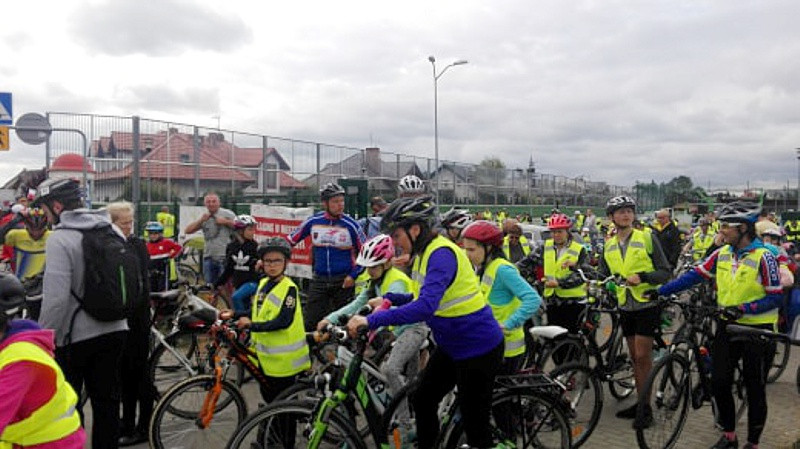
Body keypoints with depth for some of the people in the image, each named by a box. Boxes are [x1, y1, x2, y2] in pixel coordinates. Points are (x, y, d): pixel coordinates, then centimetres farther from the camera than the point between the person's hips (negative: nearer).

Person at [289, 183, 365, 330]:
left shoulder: (350, 225, -7)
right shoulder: (313, 221, -1)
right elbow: (291, 241, 10)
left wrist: (353, 275, -8)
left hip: (344, 281, -2)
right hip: (319, 280, 2)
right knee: (310, 324, 1)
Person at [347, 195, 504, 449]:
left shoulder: (442, 254, -25)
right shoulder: (424, 253, 4)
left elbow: (425, 307, -38)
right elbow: (422, 296, 17)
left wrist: (371, 321, -38)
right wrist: (388, 299, 4)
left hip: (478, 348, -9)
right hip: (451, 346, 9)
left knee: (475, 422, 4)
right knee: (422, 400, 17)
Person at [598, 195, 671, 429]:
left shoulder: (647, 238, -6)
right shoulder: (609, 246, 9)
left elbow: (665, 272, -7)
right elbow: (604, 275, 16)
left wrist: (642, 276, -23)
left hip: (646, 304, -5)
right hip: (626, 307, 5)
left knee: (643, 357, -5)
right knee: (634, 357, 12)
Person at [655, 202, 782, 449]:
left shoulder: (763, 257, -15)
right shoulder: (722, 254, 1)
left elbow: (775, 297, -14)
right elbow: (694, 275, 1)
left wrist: (743, 308, -25)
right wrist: (660, 291, -6)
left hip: (756, 329, -5)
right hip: (728, 326, 5)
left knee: (755, 389, 7)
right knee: (719, 382, 5)